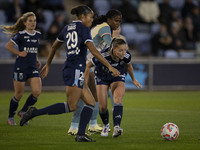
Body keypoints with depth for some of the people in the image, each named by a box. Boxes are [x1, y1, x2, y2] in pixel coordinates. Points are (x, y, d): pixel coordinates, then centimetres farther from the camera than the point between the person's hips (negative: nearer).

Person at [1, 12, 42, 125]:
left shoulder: (38, 35, 10)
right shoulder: (20, 35, -8)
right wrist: (19, 53, -13)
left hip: (33, 68, 5)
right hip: (21, 68, -5)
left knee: (37, 92, -12)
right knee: (19, 95, 0)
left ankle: (23, 112, 10)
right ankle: (11, 117, 20)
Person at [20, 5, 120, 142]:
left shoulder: (68, 28, 17)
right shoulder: (83, 28, -6)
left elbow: (54, 46, 26)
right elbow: (93, 50, -16)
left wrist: (48, 64, 37)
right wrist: (109, 66, -17)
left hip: (68, 69, 9)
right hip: (76, 70, -9)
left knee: (91, 103, 7)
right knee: (71, 106, -11)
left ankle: (81, 134, -2)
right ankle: (35, 112, -13)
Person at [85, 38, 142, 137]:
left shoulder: (126, 56, -27)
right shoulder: (103, 55, -36)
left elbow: (128, 65, 0)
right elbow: (88, 65, -17)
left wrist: (133, 79, 13)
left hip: (118, 77, 1)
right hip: (102, 76, -1)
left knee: (118, 99, -24)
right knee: (102, 107, -4)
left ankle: (116, 127, -36)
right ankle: (106, 125, 26)